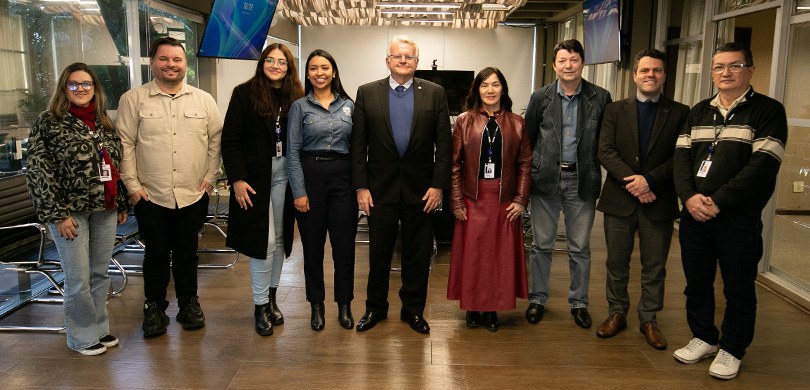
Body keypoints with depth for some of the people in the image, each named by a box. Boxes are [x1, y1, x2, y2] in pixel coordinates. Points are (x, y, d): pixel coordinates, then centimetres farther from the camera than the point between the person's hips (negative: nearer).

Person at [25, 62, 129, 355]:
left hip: (105, 210, 5)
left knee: (100, 274, 12)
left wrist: (122, 204, 14)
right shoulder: (49, 122, -5)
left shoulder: (104, 123, 11)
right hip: (71, 211, -5)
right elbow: (38, 172, -9)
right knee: (79, 280, 1)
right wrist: (57, 214, -13)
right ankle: (83, 337, 18)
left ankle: (100, 328, 28)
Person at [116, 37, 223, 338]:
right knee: (156, 254, 8)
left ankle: (189, 302, 28)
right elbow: (125, 144, -1)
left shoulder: (204, 100, 6)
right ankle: (154, 307, 25)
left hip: (193, 195, 1)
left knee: (187, 253, 12)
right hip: (150, 197, -1)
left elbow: (216, 140, 8)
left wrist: (210, 177, 1)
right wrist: (132, 185, -6)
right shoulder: (133, 99, 0)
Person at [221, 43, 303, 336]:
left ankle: (271, 298, 25)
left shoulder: (295, 97, 5)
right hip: (255, 175, -4)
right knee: (263, 240, -3)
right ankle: (260, 306, 10)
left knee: (280, 238, 10)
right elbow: (230, 139, -7)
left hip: (284, 175, 4)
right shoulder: (245, 93, -5)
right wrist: (236, 178, -14)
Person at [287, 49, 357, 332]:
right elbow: (293, 151, -2)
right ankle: (317, 305, 22)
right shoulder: (300, 106, 2)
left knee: (344, 243, 3)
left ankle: (344, 304, 18)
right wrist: (299, 191, -9)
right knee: (312, 244, 7)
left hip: (342, 176, 2)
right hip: (311, 176, -1)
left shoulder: (348, 105, 8)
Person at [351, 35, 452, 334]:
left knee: (417, 253, 9)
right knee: (379, 252, 10)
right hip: (380, 188, 0)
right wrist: (360, 186, -5)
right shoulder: (367, 93, 2)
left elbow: (444, 144, 0)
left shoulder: (435, 93, 2)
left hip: (420, 188, 0)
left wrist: (438, 185, -6)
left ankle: (413, 309, 26)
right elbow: (358, 144, 0)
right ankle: (375, 307, 29)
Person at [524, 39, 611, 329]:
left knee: (580, 247, 9)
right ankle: (537, 298, 24)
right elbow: (528, 138, 5)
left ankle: (579, 302, 25)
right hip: (546, 179, 0)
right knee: (541, 244, 9)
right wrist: (529, 173, 2)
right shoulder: (540, 97, 1)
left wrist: (596, 173, -4)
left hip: (582, 180, 0)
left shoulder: (600, 98, -1)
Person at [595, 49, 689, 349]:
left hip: (659, 201, 0)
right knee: (617, 263, 10)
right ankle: (617, 313, 26)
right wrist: (632, 181, -16)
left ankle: (649, 319, 24)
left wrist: (650, 180, -17)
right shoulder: (615, 110, 6)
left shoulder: (679, 113, 4)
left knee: (655, 266, 9)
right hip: (619, 200, 1)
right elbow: (605, 151, -4)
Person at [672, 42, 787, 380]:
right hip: (693, 215, 5)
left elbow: (763, 165, -15)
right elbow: (681, 155, 4)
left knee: (738, 288, 7)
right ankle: (704, 338, 33)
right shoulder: (699, 112, 13)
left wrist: (718, 201, -20)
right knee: (697, 282, 14)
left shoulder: (768, 111, -4)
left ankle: (732, 350, 25)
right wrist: (689, 196, -13)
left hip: (738, 219, -4)